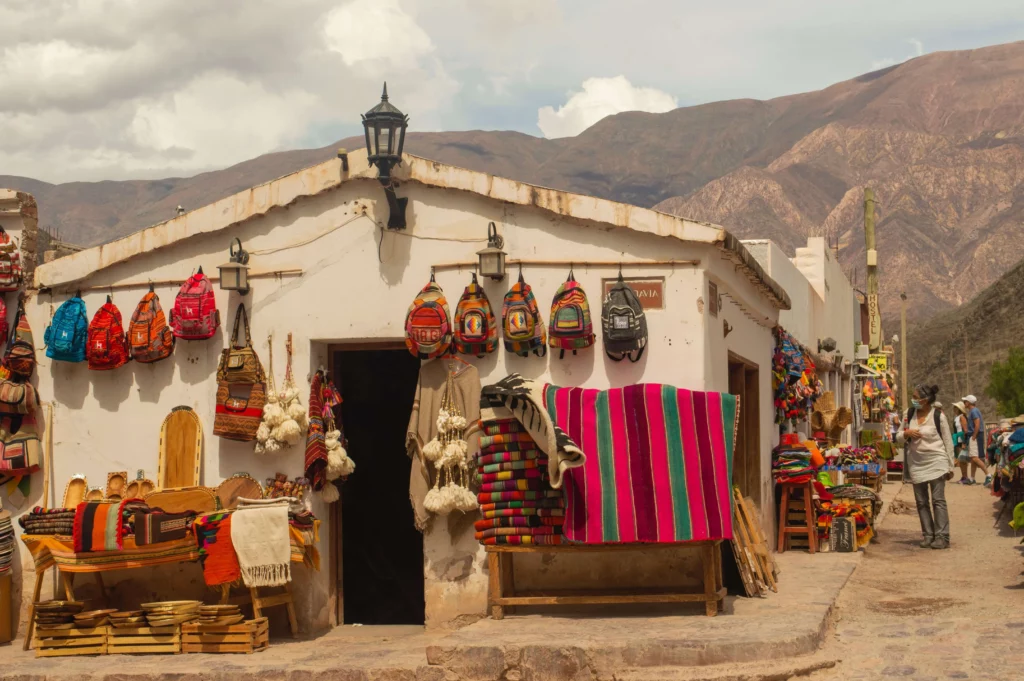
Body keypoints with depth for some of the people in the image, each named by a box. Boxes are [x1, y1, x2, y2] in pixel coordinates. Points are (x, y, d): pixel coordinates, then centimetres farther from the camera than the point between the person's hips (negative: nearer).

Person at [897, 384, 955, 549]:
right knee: (921, 502, 7)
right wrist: (906, 433, -11)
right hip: (916, 463, 5)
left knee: (938, 500, -6)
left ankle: (942, 536, -5)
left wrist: (950, 467, 0)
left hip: (936, 462, -5)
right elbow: (898, 438, 12)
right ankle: (928, 535, 13)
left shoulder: (938, 417, -8)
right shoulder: (909, 413, 4)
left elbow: (948, 442, -1)